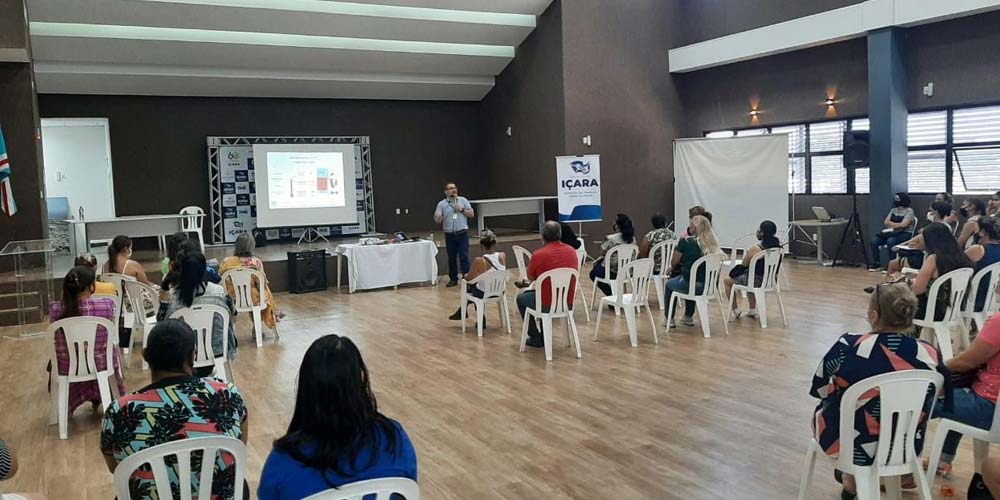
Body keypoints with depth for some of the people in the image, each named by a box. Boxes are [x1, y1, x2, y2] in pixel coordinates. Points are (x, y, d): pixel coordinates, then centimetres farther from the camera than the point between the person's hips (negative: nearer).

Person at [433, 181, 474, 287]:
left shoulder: (463, 200, 5)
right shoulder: (441, 204, 2)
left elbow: (472, 214, 4)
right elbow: (437, 220, -3)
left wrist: (462, 210, -11)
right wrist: (438, 218, -26)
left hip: (462, 233, -1)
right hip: (449, 235, 1)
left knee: (464, 257, -5)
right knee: (451, 258, 7)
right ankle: (453, 279, 18)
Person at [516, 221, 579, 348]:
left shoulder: (538, 254, -16)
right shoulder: (572, 251, 0)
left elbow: (530, 278, 2)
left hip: (547, 306, -6)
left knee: (521, 297, 25)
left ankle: (536, 338, 24)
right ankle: (542, 334, 40)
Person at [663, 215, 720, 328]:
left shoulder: (686, 242, -11)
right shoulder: (713, 244, 2)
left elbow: (673, 263, -1)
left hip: (690, 285, -5)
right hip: (709, 287, 5)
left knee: (669, 284, 26)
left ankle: (669, 319, 30)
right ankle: (688, 317, 41)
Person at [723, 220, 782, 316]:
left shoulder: (755, 249, -25)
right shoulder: (778, 246, -6)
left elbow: (744, 264, -9)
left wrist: (746, 254, 6)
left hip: (757, 281, -7)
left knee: (727, 280, 17)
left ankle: (735, 309, 21)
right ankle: (752, 310, 36)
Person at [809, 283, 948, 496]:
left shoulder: (847, 348, -25)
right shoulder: (929, 355, -17)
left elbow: (818, 390, -7)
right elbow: (927, 403, 2)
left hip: (854, 447, -3)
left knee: (824, 409, 29)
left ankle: (852, 480, 37)